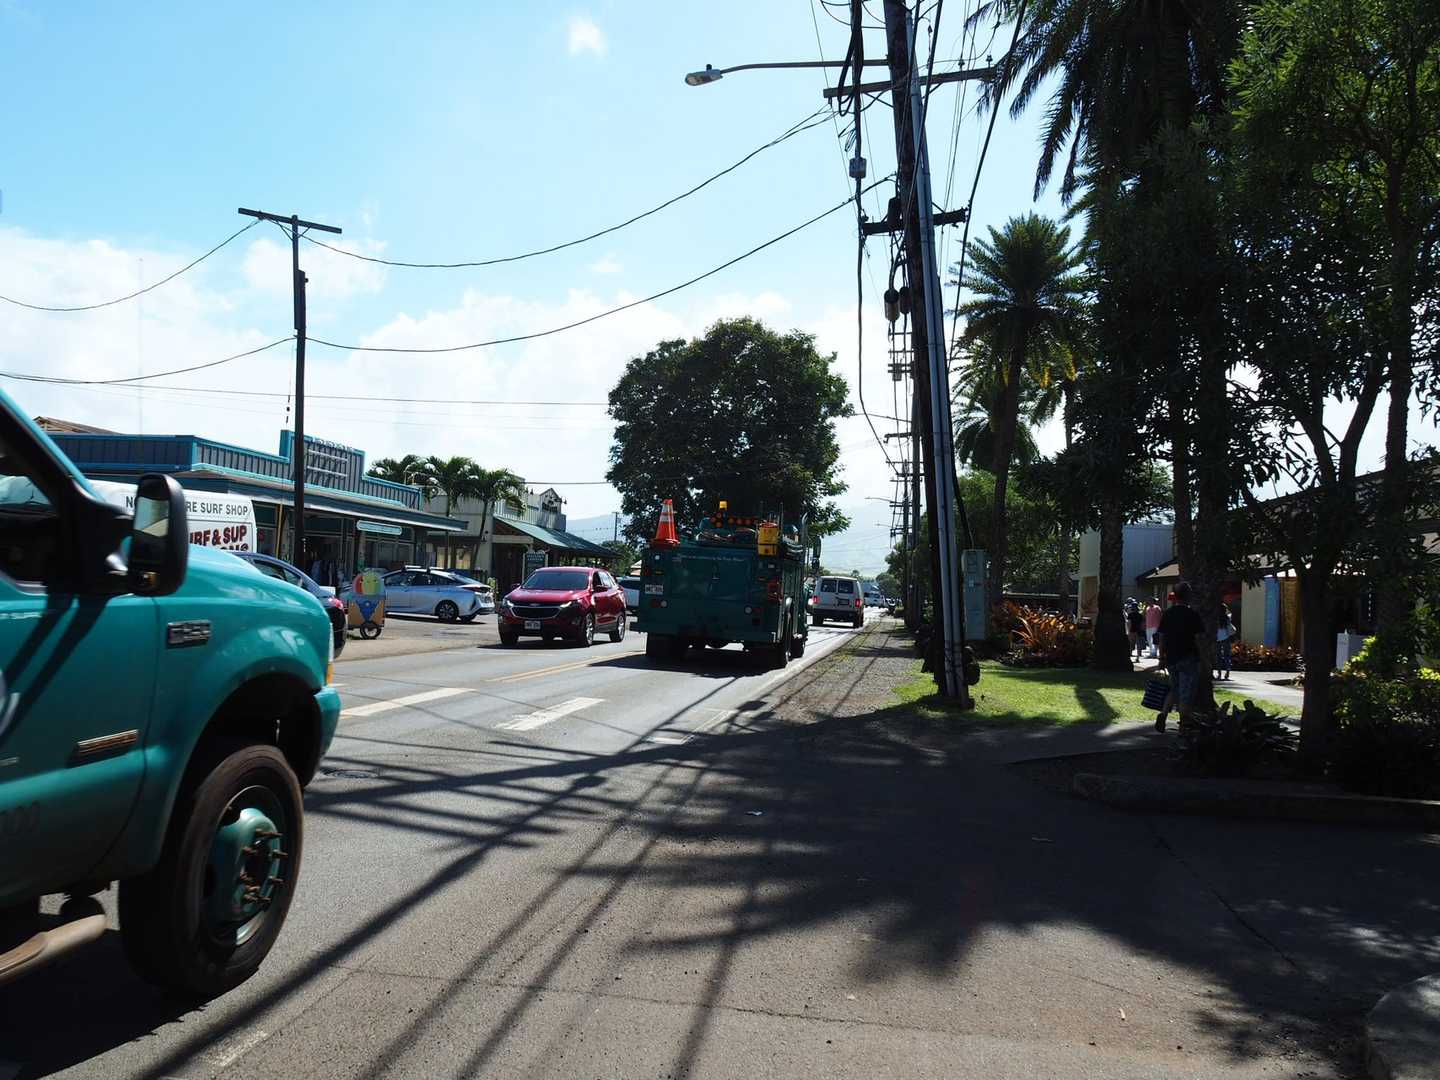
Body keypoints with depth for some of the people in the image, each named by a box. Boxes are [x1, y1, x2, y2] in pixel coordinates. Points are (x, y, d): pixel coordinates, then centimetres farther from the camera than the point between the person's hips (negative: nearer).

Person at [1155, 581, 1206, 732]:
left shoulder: (1167, 615, 4)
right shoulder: (1192, 615, -12)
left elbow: (1161, 638, 7)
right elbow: (1200, 639, -14)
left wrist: (1162, 658, 14)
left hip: (1171, 659, 5)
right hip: (1188, 660, -5)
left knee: (1174, 690, 19)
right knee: (1186, 694, 2)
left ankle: (1163, 714, 1)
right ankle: (1183, 725, 3)